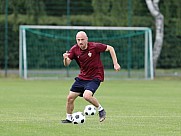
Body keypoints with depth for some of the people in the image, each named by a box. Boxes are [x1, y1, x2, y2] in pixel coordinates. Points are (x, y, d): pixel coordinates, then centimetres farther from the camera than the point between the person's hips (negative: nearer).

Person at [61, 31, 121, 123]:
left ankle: (100, 109, -2)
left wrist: (115, 64, -9)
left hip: (95, 77, -5)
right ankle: (69, 118, 23)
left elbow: (110, 48, -6)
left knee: (87, 96, -28)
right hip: (82, 77, 5)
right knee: (70, 97, 2)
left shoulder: (94, 46, -17)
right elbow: (66, 64, -11)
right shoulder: (74, 49, -7)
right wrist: (65, 58, -35)